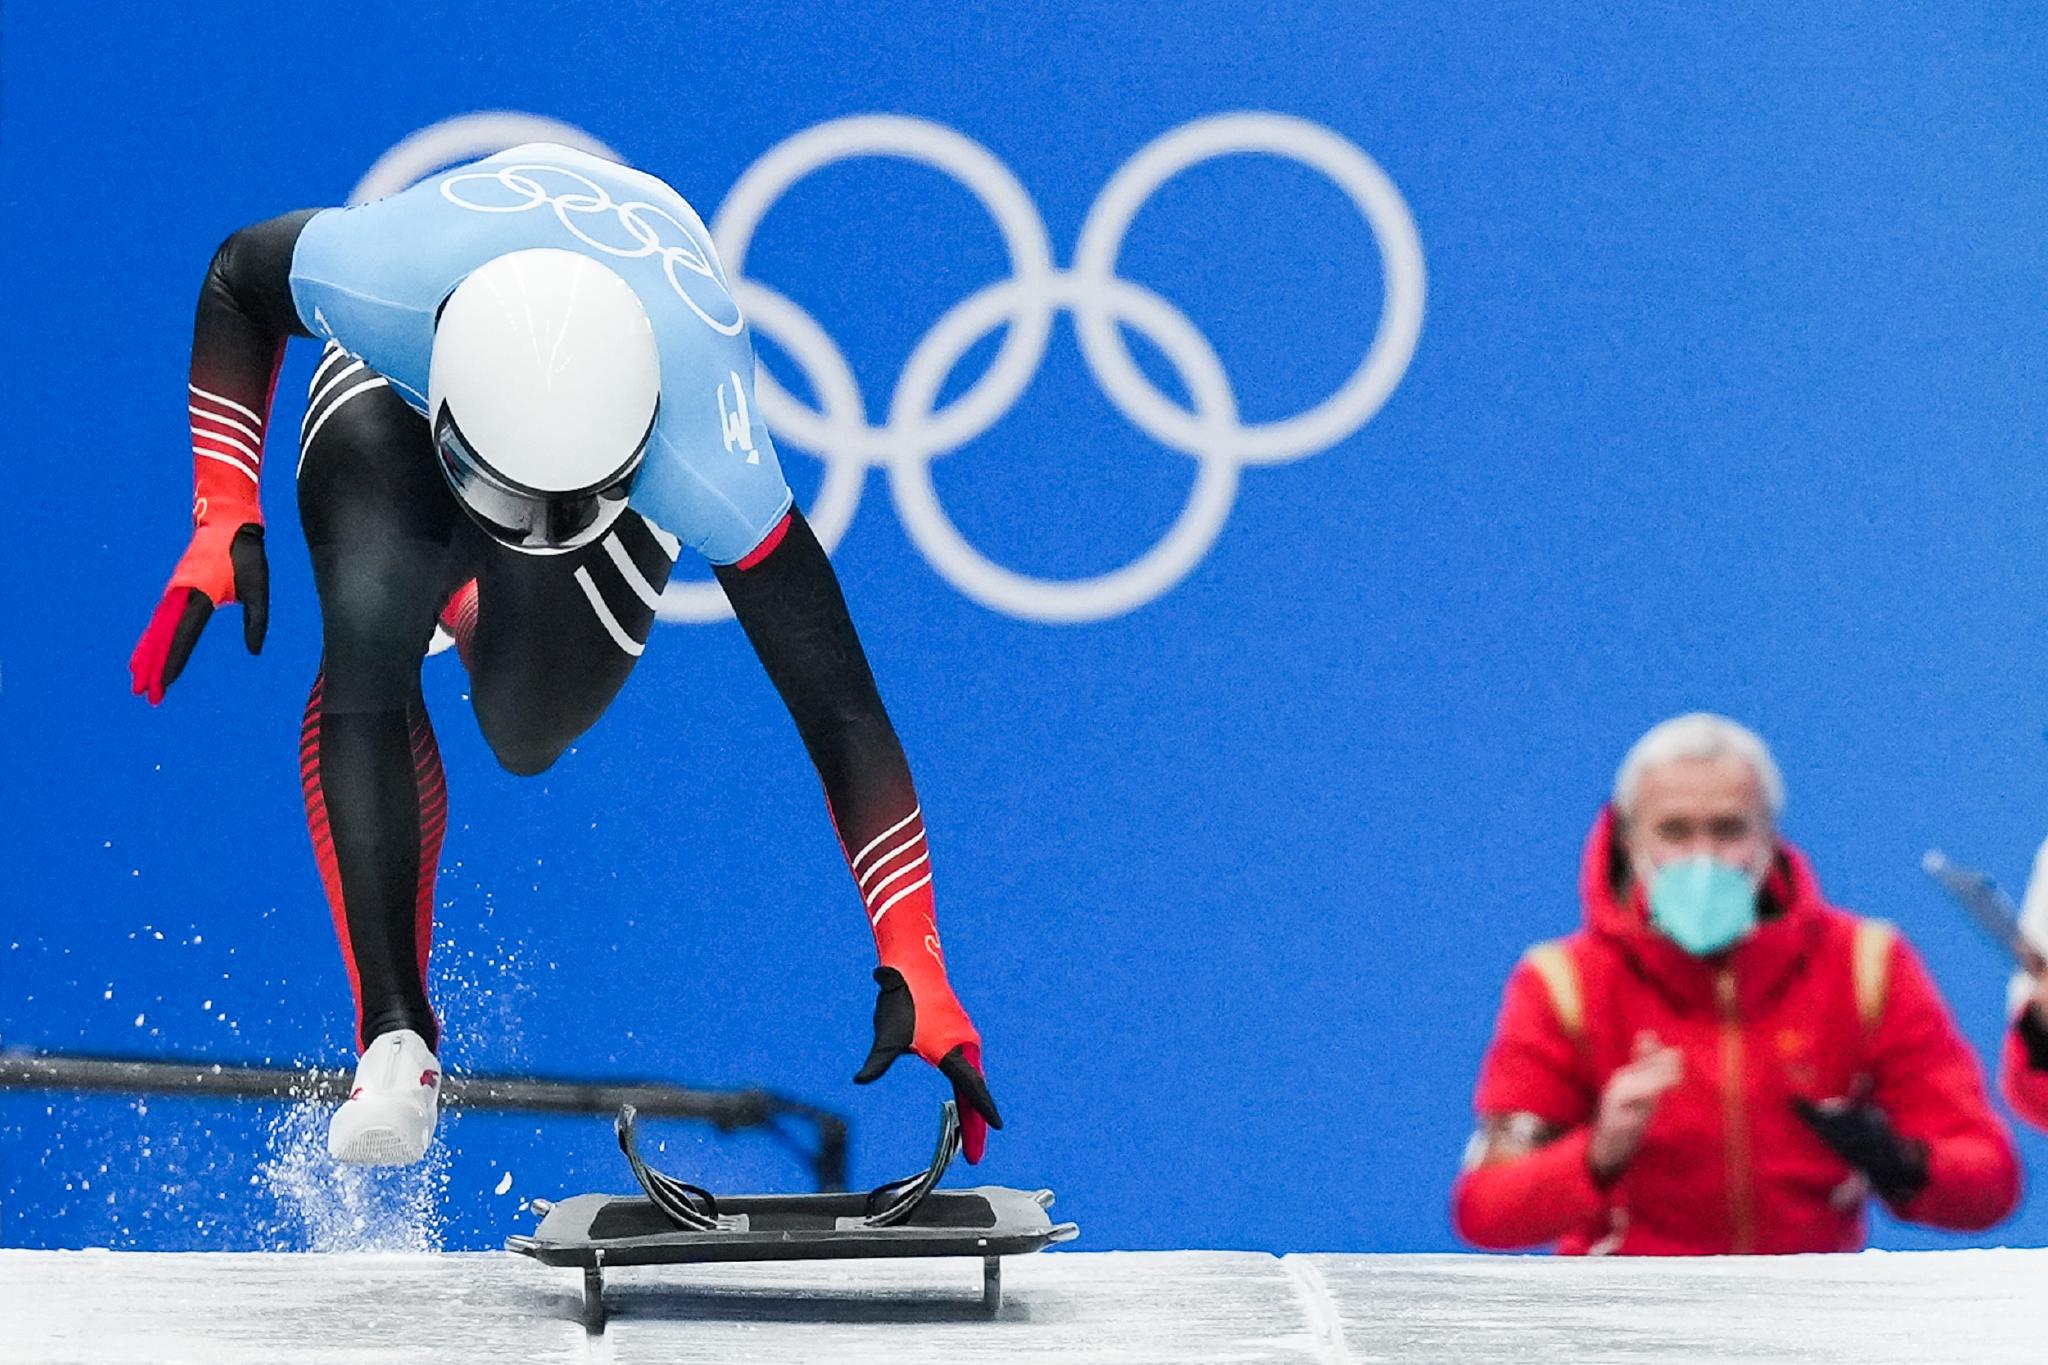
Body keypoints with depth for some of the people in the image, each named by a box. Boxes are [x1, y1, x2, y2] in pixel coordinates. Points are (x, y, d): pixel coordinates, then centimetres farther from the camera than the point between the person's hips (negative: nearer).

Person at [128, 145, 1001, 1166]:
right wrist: (223, 517, -25)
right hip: (400, 383, 0)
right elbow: (235, 279, -18)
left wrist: (912, 960, -40)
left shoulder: (704, 466, -46)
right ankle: (394, 1034, -23)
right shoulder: (380, 276, -44)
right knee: (368, 631, -29)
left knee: (524, 737, -6)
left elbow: (839, 710, -38)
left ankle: (476, 608, 32)